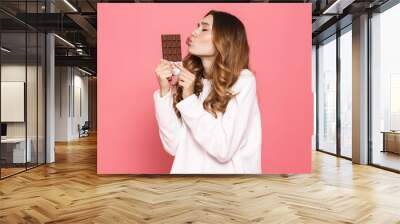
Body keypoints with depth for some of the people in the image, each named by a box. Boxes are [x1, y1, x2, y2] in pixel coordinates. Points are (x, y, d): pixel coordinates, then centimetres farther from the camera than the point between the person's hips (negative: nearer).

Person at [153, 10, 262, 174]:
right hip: (189, 169, 3)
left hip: (228, 171, -2)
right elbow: (174, 146, -6)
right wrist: (164, 91, -12)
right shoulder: (189, 78, -1)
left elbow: (223, 150, -16)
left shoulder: (243, 81, -10)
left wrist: (190, 99, -17)